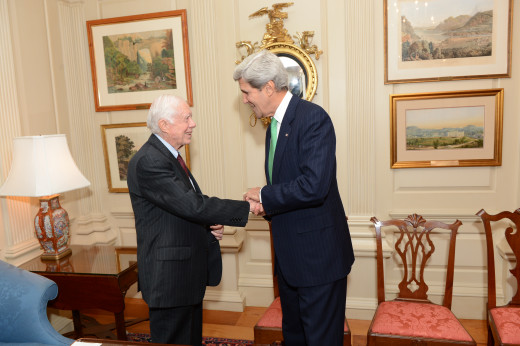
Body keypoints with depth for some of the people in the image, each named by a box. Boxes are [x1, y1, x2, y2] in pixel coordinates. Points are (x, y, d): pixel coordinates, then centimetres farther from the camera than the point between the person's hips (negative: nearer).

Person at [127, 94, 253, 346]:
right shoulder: (148, 161, -21)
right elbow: (192, 205, -26)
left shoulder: (168, 155, 11)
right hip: (169, 275, -9)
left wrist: (209, 226, -2)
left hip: (187, 270, 10)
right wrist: (247, 207, -22)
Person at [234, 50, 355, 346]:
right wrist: (267, 205, -2)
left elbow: (313, 186, -29)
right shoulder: (274, 126, 11)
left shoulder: (313, 118, -18)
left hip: (317, 254, -9)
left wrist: (265, 195, -15)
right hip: (290, 255, 9)